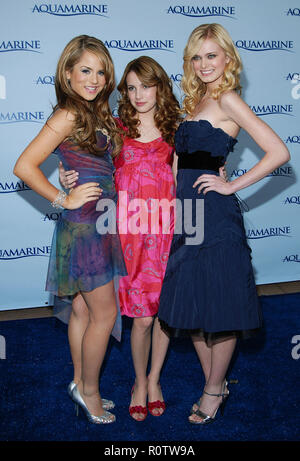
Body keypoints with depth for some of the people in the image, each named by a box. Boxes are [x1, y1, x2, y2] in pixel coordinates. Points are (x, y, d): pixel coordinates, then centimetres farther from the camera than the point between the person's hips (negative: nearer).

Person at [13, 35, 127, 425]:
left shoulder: (95, 114, 10)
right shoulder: (67, 116, -15)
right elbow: (24, 166, -20)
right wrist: (64, 199, -14)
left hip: (97, 224, 8)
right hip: (83, 225, -8)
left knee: (83, 308, 17)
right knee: (104, 313, 2)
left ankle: (81, 383, 32)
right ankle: (89, 390, 21)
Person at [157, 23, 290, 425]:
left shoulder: (227, 98, -8)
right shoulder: (197, 99, 16)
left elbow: (279, 153, -16)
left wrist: (232, 185, -12)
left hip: (215, 214, -9)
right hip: (187, 212, 9)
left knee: (219, 307, 5)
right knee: (191, 305, 14)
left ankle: (214, 390, 24)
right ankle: (214, 384, 31)